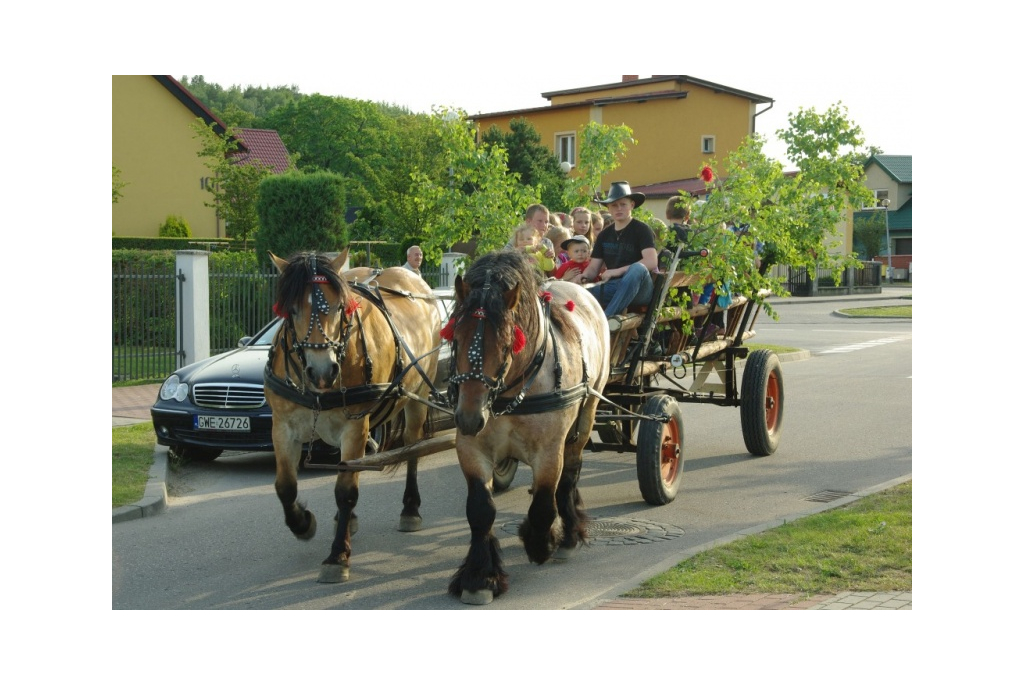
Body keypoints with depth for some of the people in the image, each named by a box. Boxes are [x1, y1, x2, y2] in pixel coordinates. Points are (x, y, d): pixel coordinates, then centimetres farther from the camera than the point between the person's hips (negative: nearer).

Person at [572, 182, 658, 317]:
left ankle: (605, 318, -42)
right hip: (612, 287, 4)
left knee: (638, 268, -39)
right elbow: (593, 268, 14)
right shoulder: (604, 235, 16)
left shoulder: (641, 230, 0)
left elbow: (651, 262, -15)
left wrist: (618, 271, -22)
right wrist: (584, 277, -10)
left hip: (639, 289, -4)